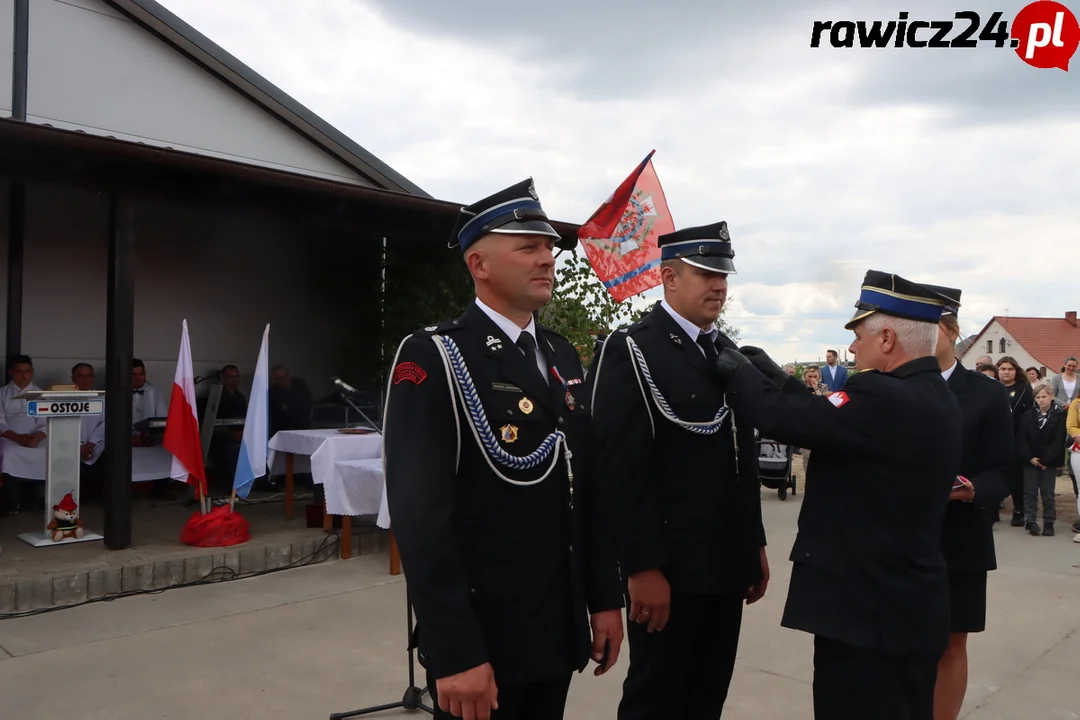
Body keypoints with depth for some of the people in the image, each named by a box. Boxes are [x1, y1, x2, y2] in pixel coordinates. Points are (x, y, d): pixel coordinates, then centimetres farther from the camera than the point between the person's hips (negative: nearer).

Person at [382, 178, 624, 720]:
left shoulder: (562, 357, 9)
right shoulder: (432, 360, -14)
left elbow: (588, 487, 11)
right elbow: (420, 518, -20)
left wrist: (605, 598, 9)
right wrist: (454, 654, -21)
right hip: (479, 640, -6)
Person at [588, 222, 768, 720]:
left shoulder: (729, 353, 13)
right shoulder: (631, 349, -11)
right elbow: (621, 468, -17)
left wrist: (755, 546, 15)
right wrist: (643, 567, -20)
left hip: (727, 564, 7)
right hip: (667, 567, -7)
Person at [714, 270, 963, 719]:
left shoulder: (886, 399, -25)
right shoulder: (935, 398, 8)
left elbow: (789, 420, -24)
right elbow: (824, 417, 11)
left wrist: (738, 372, -8)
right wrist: (772, 375, 12)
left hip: (869, 609, -10)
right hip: (905, 604, 10)